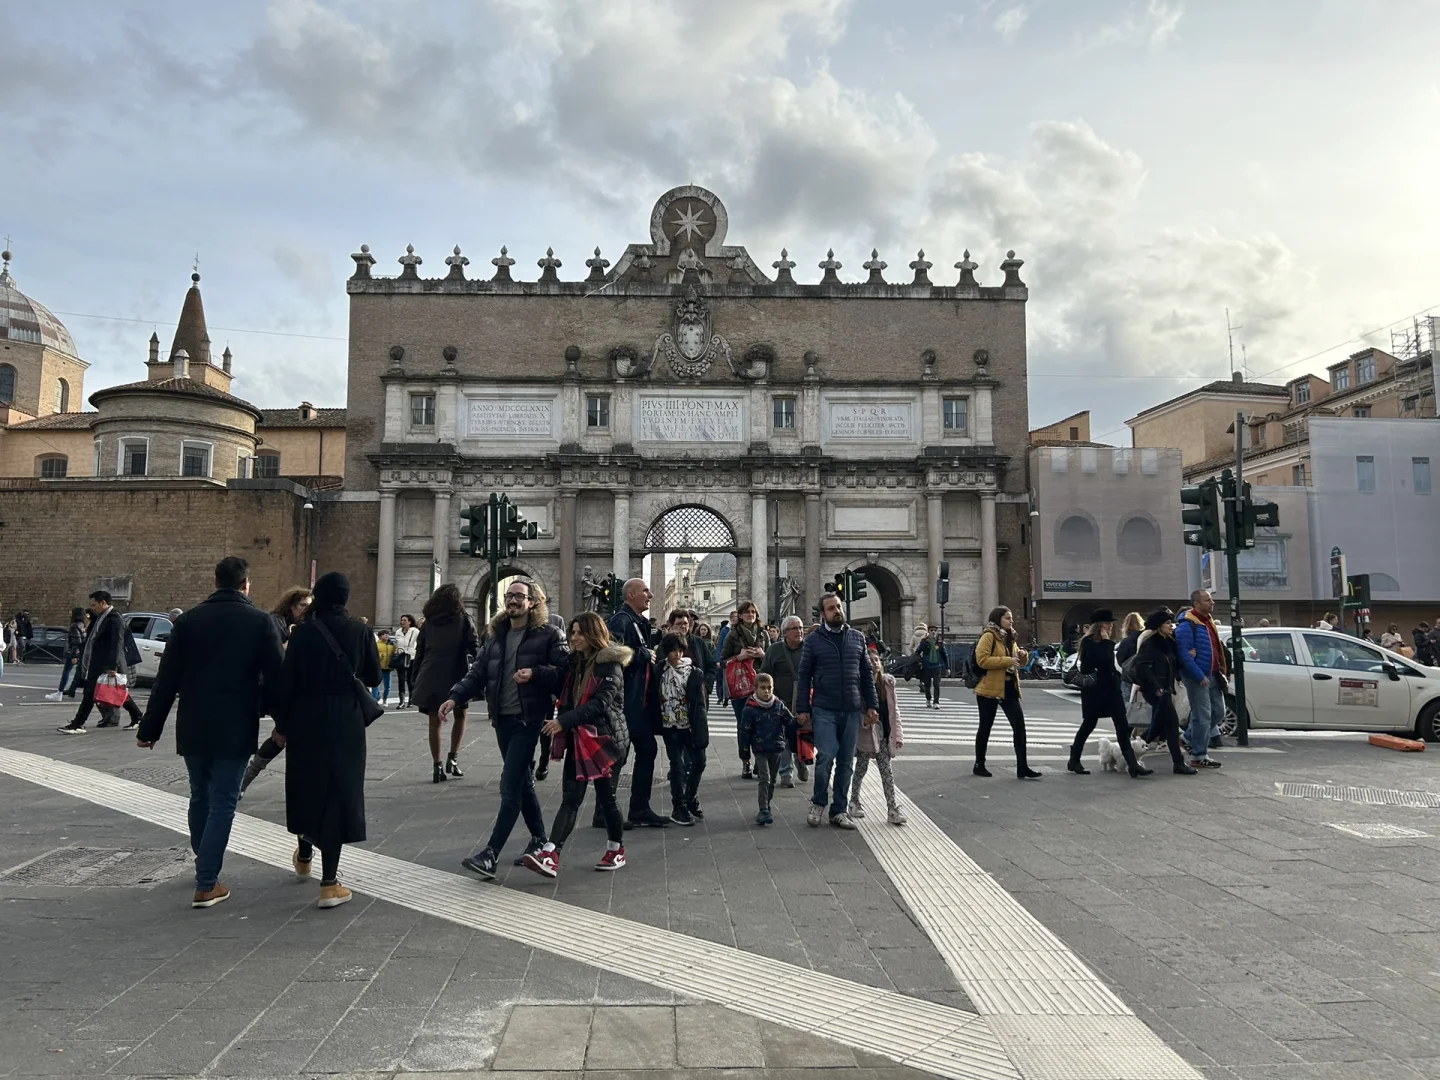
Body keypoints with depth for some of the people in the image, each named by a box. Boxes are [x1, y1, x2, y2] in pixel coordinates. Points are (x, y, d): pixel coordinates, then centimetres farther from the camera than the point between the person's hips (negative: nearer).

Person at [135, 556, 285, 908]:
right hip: (235, 730, -3)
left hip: (192, 728, 3)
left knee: (199, 798, 20)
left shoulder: (188, 620, 1)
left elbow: (166, 679, 1)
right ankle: (206, 885, 2)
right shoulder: (260, 622, -6)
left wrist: (149, 729, 7)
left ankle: (205, 865, 36)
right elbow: (274, 678, -8)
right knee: (222, 803, 3)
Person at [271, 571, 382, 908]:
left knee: (306, 786, 20)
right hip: (346, 722, -1)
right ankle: (329, 885, 0)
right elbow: (373, 678, 2)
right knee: (338, 791, 3)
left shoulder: (303, 631, -5)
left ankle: (305, 856, 42)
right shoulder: (359, 630, -5)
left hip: (306, 721, 1)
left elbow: (286, 681, -5)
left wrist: (281, 725, 5)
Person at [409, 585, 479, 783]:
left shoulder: (428, 622, 10)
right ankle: (453, 758, 5)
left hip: (431, 676, 2)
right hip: (455, 675, -2)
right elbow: (474, 648, -5)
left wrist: (415, 680, 14)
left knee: (435, 722, 7)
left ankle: (437, 767, 6)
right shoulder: (463, 620, 1)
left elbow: (419, 652, 10)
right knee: (460, 716, 17)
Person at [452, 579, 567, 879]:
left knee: (510, 786, -9)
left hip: (529, 719, -7)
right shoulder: (495, 635, 14)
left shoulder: (548, 635, -5)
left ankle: (490, 854, -8)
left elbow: (565, 671, -10)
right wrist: (455, 697, -6)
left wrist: (535, 674, -24)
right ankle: (539, 839, 30)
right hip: (502, 719, 7)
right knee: (522, 782, 16)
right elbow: (478, 673, 9)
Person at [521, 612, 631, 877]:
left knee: (605, 796, 5)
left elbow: (600, 703, -21)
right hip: (578, 739, 6)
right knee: (571, 798, -2)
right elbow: (567, 699, 19)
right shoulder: (575, 662, 12)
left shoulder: (610, 666, -11)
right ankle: (550, 856, -12)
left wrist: (564, 721, -28)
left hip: (605, 738, -6)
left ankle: (616, 850, 24)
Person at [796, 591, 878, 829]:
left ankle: (839, 811, 19)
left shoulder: (857, 638, 10)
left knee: (846, 762, 7)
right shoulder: (814, 640, 1)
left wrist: (872, 705, 7)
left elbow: (866, 674, 13)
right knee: (825, 756, -12)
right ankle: (818, 803, 11)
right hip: (824, 709, -3)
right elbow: (804, 677, 2)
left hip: (852, 711, 3)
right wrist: (802, 709, -2)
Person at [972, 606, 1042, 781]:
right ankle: (979, 765, 17)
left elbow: (1020, 663, 22)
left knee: (1019, 726, 0)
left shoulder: (1009, 638, 15)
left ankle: (1022, 768, 3)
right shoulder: (988, 636, -11)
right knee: (985, 727, 4)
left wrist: (1022, 655, -1)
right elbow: (982, 660, -23)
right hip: (989, 689, -7)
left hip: (1009, 688, 7)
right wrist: (1007, 661, -24)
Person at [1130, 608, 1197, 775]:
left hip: (1164, 689, 9)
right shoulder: (1150, 642, -12)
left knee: (1162, 723, 13)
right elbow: (1142, 666, -21)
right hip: (1154, 689, -9)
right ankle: (1179, 764, -9)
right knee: (1172, 721, -11)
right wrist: (1156, 687, -22)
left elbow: (1174, 666, 20)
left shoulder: (1168, 642, 14)